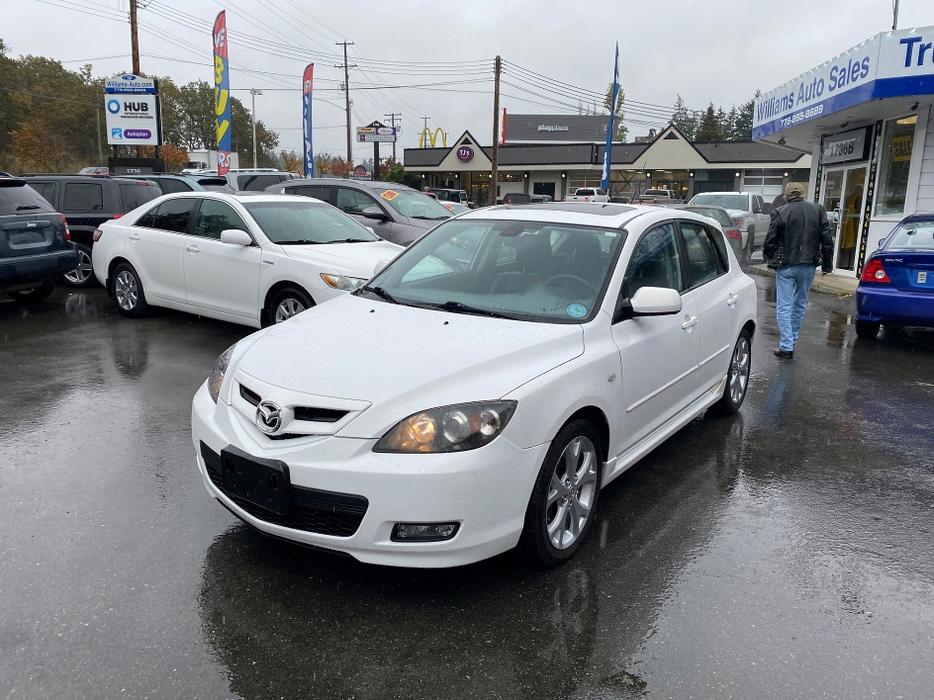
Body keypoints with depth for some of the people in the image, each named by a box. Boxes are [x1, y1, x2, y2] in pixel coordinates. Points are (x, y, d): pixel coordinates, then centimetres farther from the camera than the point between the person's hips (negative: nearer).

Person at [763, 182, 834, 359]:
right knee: (800, 304, 18)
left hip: (786, 266, -4)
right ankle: (792, 340, 28)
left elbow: (770, 241, -5)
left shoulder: (780, 213, -8)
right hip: (808, 265, 4)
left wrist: (770, 258, 15)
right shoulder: (818, 210, 3)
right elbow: (827, 239, 4)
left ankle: (786, 347, -4)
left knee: (784, 307, 0)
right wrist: (827, 263, 11)